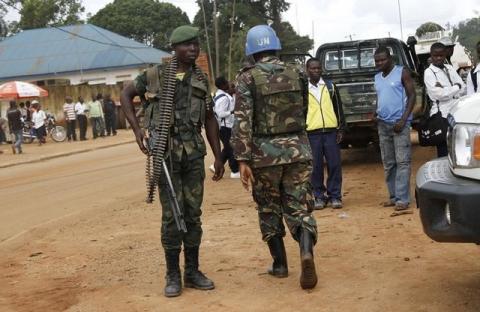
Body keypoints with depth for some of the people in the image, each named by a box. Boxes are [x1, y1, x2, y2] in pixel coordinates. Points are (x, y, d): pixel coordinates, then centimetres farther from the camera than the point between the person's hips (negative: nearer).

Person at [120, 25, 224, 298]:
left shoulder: (201, 79, 8)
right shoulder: (156, 75, -2)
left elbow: (210, 119, 13)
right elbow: (126, 95, 10)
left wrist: (218, 156, 11)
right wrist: (137, 129, -1)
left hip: (194, 150, 3)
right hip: (166, 150, -3)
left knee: (193, 212, 7)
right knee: (172, 213, -2)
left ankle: (193, 271, 18)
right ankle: (173, 275, 9)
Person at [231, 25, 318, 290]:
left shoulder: (248, 78, -5)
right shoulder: (297, 74, 6)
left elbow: (242, 122, -14)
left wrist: (243, 160, -13)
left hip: (265, 153, -2)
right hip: (297, 150, 2)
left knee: (269, 210, 14)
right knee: (299, 208, 5)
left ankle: (280, 263, 20)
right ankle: (306, 252, -19)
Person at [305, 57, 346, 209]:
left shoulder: (330, 86, 10)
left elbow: (338, 108, 11)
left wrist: (340, 129, 5)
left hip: (330, 131, 1)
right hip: (311, 133, -1)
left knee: (334, 164, 0)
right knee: (316, 166, 1)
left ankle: (335, 196, 8)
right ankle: (319, 197, 11)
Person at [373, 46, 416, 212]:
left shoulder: (402, 72, -3)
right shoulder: (377, 77, 15)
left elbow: (412, 95, -6)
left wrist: (403, 120, -15)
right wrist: (376, 113, 5)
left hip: (399, 123, -7)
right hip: (383, 124, 7)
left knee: (402, 162, -8)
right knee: (388, 163, 8)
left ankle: (403, 199, -10)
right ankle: (393, 196, 15)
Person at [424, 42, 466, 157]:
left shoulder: (450, 68, 15)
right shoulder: (429, 72, -2)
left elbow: (463, 89, 8)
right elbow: (439, 94, -13)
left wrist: (446, 90, -8)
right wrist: (456, 87, 0)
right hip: (441, 115, -5)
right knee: (444, 152, -4)